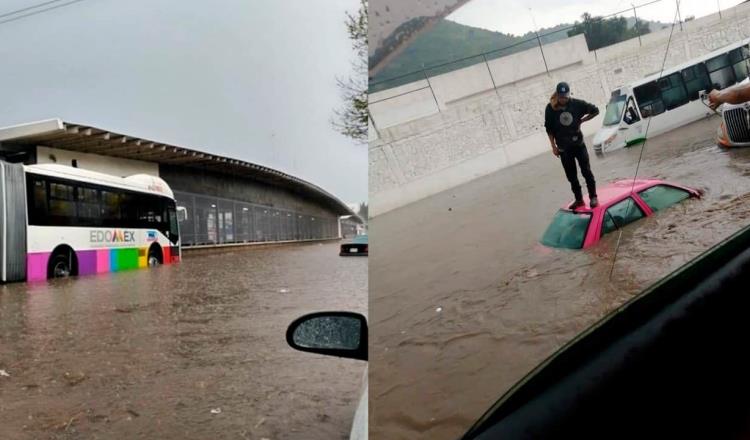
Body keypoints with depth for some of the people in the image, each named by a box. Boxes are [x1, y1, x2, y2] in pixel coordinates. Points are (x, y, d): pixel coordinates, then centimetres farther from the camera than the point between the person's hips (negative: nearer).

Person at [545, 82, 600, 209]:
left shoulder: (577, 103, -10)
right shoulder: (550, 108, -9)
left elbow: (595, 111, 3)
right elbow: (549, 129, -2)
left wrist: (581, 121, -6)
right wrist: (553, 146, -3)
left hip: (578, 144, -1)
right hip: (563, 148, 1)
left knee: (586, 171, 2)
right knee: (571, 175, 8)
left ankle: (593, 197, 13)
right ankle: (579, 199, 19)